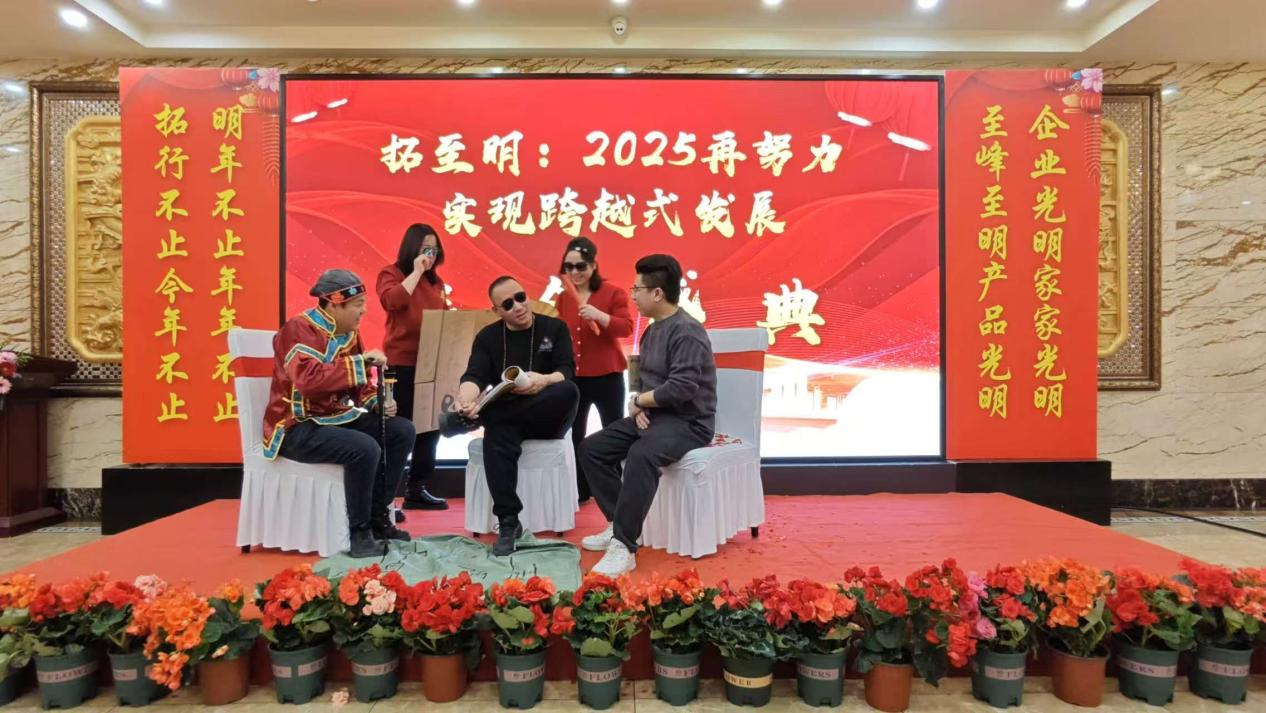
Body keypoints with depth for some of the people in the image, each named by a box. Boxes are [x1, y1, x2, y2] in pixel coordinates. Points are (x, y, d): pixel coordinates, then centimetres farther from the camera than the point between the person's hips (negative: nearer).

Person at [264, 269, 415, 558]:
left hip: (336, 418, 9)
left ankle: (378, 518, 5)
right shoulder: (299, 329, -18)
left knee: (402, 431, -3)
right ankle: (359, 533, -13)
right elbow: (309, 380, -35)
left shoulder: (348, 332, 8)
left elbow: (358, 384, 15)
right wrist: (360, 361, -31)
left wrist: (379, 404, -4)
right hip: (298, 427, -9)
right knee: (365, 448, -31)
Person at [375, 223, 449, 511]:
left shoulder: (435, 281, 17)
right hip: (401, 363, -7)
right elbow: (391, 301, -22)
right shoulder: (391, 274, -1)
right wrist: (416, 271, -16)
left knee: (430, 427, 10)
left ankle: (417, 489, 21)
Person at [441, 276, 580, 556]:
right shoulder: (487, 336, 8)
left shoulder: (555, 328, 5)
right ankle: (508, 523, -28)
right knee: (496, 440, -34)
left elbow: (567, 373, -7)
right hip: (506, 418, 1)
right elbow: (474, 376, -7)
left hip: (547, 419, 0)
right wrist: (466, 399, -31)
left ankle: (474, 418, -29)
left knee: (568, 391, -33)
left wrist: (543, 381, -31)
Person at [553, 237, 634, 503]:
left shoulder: (613, 292, -7)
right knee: (575, 435, 11)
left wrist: (599, 315, -31)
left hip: (606, 377, -5)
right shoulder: (563, 297, 8)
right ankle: (581, 491, 24)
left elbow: (626, 328, -16)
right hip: (573, 377, 5)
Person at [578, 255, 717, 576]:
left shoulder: (687, 331, -17)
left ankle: (624, 547, -31)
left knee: (641, 454, -38)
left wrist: (639, 401, -11)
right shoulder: (652, 331, 13)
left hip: (688, 421, -10)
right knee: (591, 448, -1)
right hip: (653, 415, 10)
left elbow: (681, 388, -27)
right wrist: (640, 406, -5)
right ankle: (618, 526, 2)